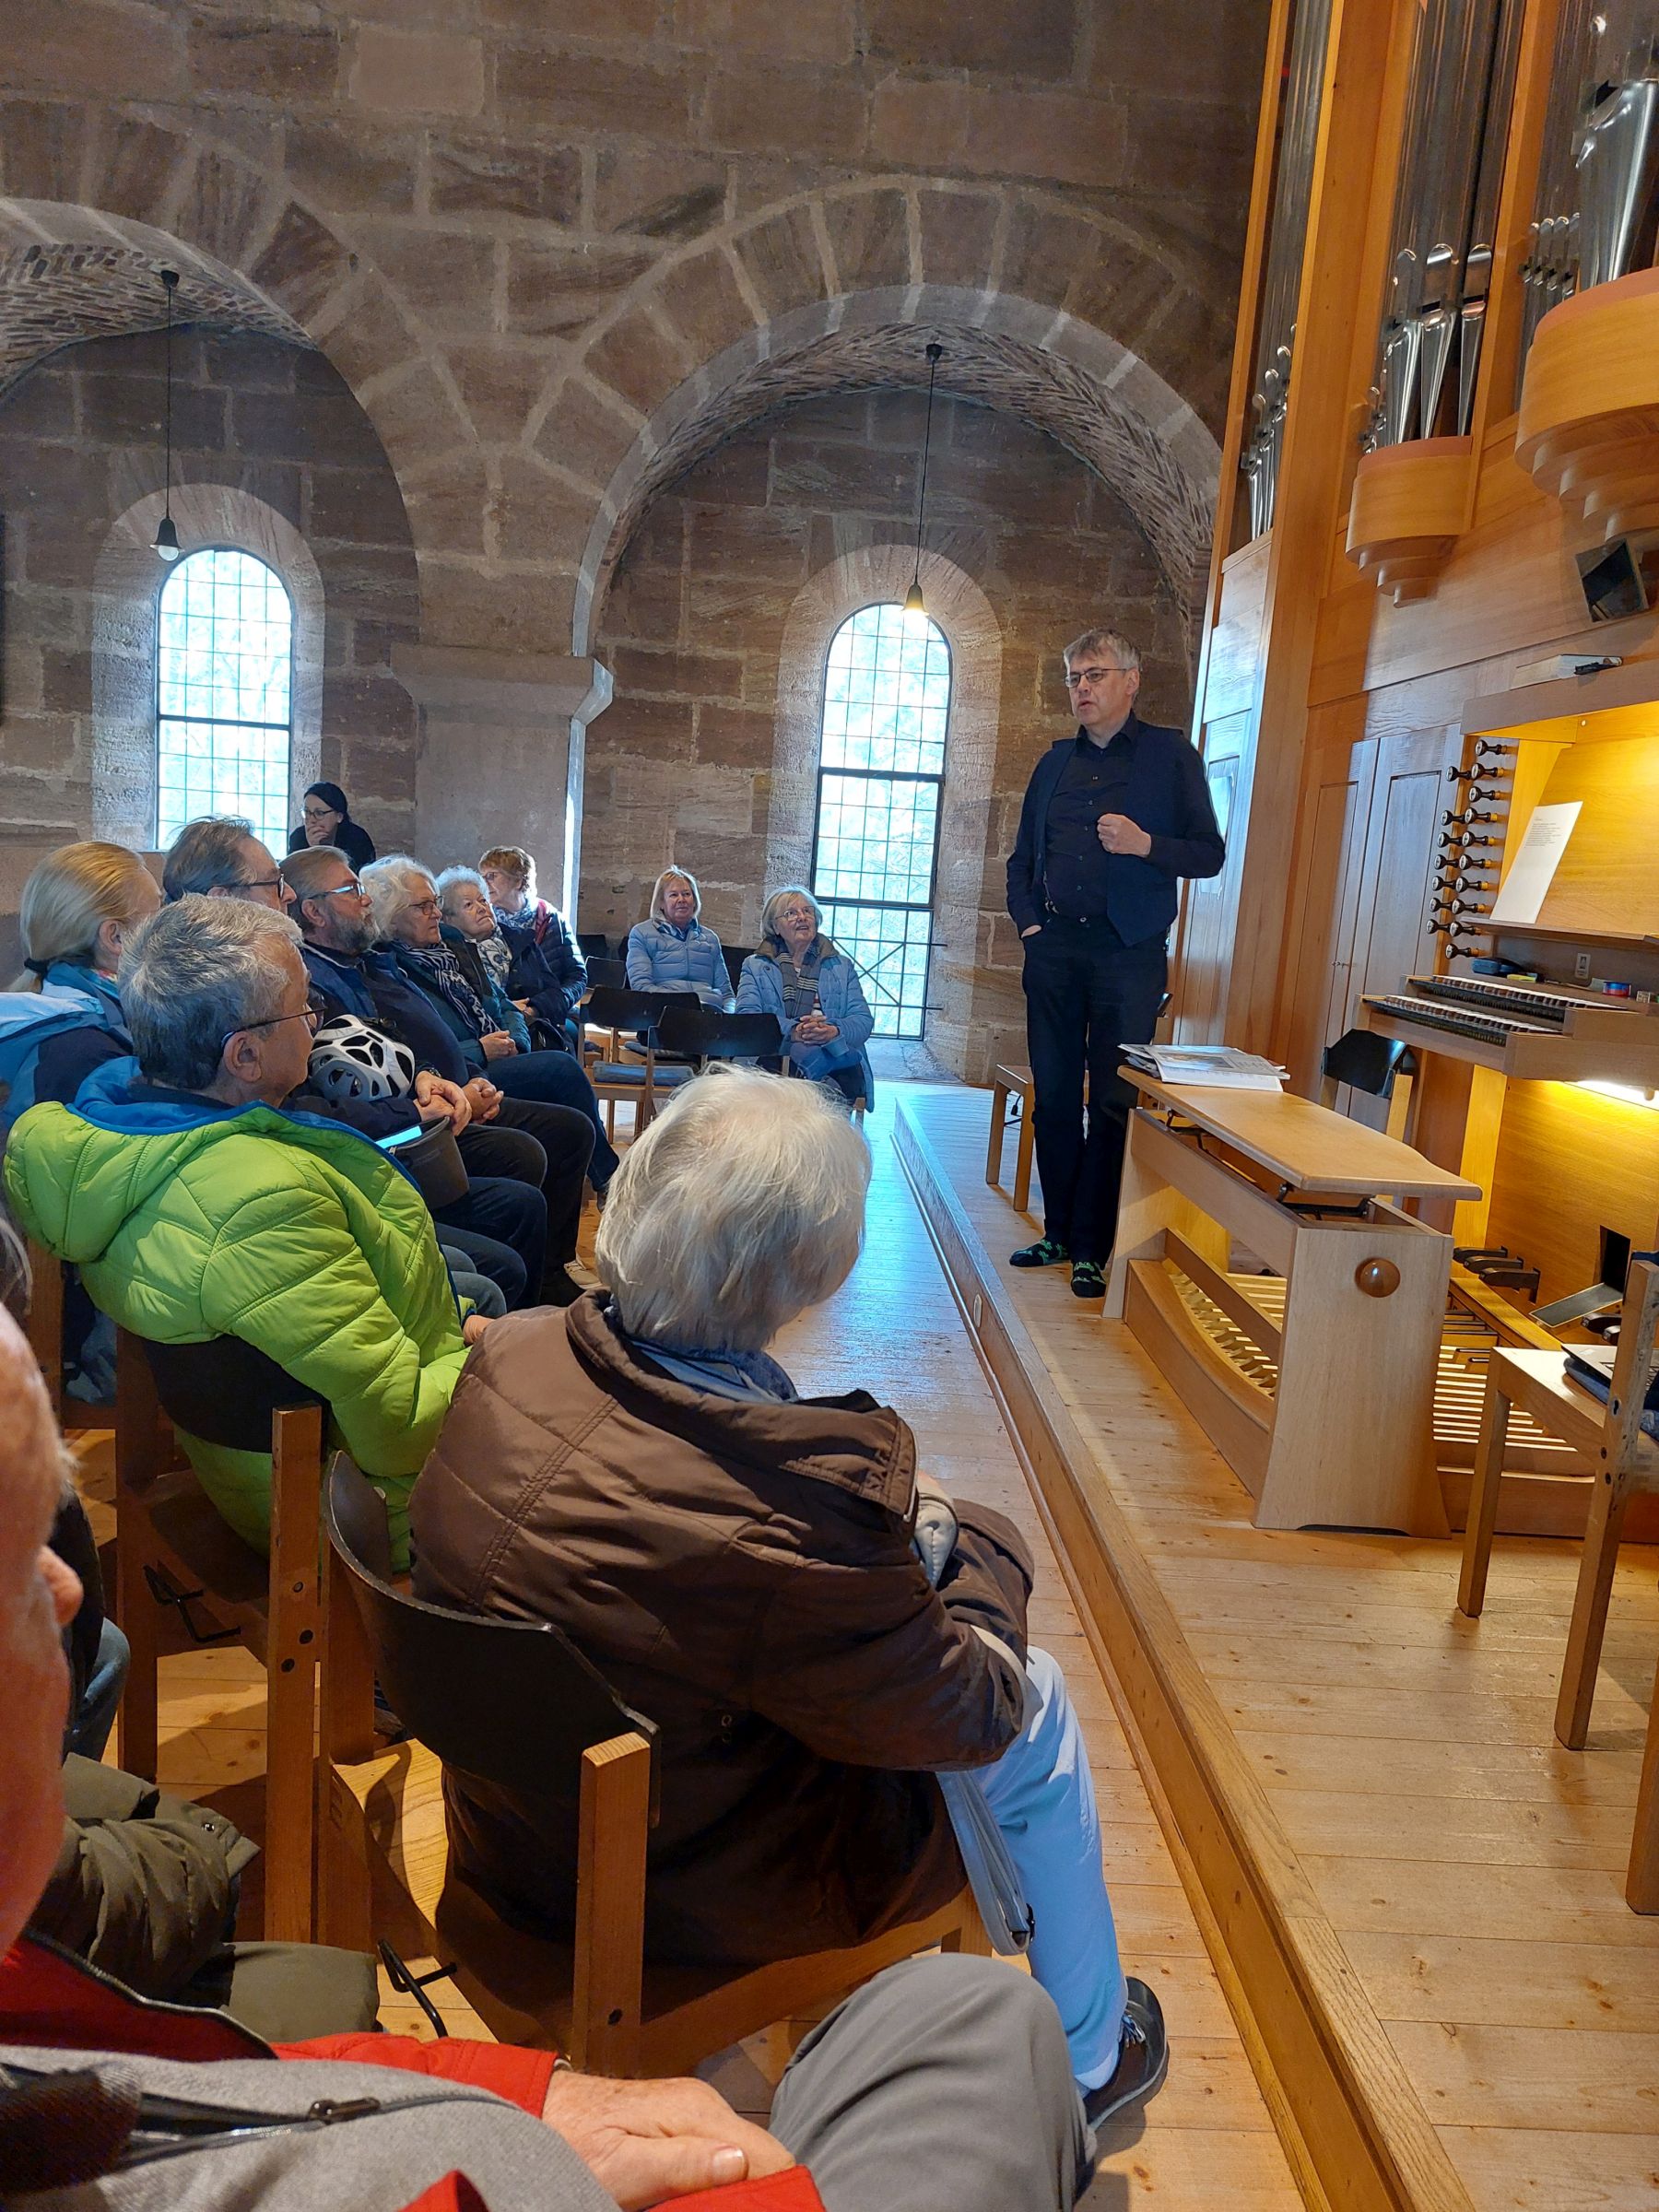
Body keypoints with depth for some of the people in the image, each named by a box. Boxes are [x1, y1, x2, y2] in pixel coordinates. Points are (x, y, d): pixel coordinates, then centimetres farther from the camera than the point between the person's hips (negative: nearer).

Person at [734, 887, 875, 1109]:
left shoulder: (842, 967, 25)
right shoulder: (755, 966, 21)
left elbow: (864, 1020, 12)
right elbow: (746, 1015, 3)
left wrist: (834, 1031, -13)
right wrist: (792, 1030, -16)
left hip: (833, 1054, 2)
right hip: (775, 1055, -1)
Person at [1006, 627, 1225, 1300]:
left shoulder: (1171, 756, 3)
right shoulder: (1055, 762, 15)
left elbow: (1209, 853, -1)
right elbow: (1023, 858, 21)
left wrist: (1145, 844, -17)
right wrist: (1028, 920, 6)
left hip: (1129, 952, -4)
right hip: (1054, 949, 5)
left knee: (1113, 1104, -3)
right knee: (1054, 1096, 7)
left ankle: (1093, 1249, 5)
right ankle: (1059, 1232, 19)